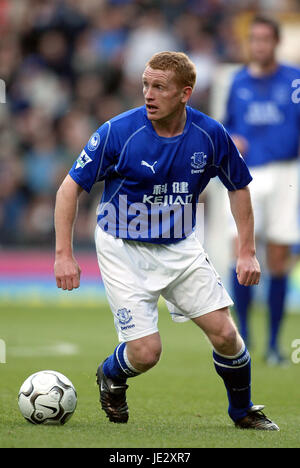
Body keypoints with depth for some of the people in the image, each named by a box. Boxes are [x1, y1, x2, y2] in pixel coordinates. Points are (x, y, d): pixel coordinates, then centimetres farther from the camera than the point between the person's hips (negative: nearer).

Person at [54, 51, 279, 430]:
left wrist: (247, 252, 2)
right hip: (123, 248, -3)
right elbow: (70, 188, -12)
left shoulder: (210, 135, -10)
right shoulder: (118, 132, -19)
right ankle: (110, 377, 25)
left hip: (180, 246, 3)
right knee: (145, 352, -12)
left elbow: (238, 186, 7)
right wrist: (63, 254, -17)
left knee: (225, 334, -5)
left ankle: (243, 411, 22)